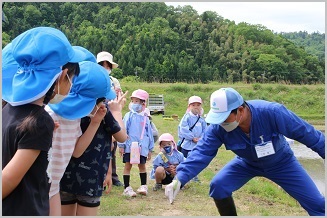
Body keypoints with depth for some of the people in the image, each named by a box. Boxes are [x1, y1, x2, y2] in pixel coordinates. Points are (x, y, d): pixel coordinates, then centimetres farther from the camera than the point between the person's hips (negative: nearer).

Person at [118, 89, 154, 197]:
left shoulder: (145, 118, 6)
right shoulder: (129, 116, -2)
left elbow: (149, 133, 12)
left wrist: (150, 149, 13)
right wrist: (121, 145, -7)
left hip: (142, 147, 3)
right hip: (129, 146, -3)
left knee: (142, 165, 11)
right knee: (128, 165, 1)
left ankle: (143, 186, 20)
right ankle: (127, 188, 6)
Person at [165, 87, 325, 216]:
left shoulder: (272, 112, -38)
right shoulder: (218, 127, -29)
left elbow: (306, 133, -26)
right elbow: (202, 152, -28)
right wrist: (180, 178, -41)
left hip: (281, 162, -2)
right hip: (247, 163, 2)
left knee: (316, 203, -7)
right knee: (218, 185, -17)